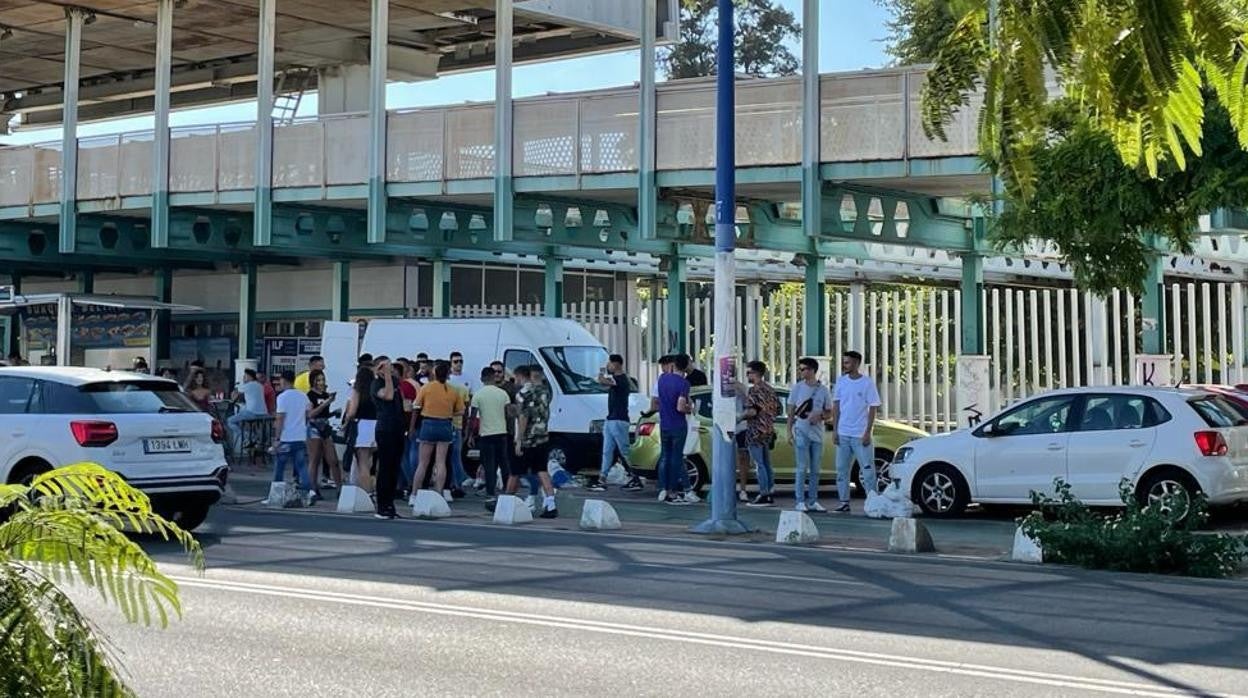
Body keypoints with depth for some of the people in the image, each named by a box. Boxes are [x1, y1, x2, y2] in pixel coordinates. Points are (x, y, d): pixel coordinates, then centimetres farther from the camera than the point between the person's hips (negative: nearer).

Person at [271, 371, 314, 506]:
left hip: (286, 439, -5)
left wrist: (277, 439, -10)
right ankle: (309, 491, -15)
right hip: (301, 438, 5)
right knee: (302, 467, 3)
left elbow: (280, 419, -12)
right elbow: (308, 415, 14)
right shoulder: (303, 397, 10)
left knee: (279, 469, 7)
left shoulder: (282, 397, -8)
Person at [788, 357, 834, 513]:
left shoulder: (823, 390, 5)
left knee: (815, 470, 8)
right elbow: (791, 411, 4)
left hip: (817, 434, 2)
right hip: (801, 433, -2)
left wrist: (819, 415, -13)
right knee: (802, 468, -6)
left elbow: (829, 413, 9)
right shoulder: (797, 388, 2)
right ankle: (800, 501, -3)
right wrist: (789, 431, -4)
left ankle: (813, 501, 15)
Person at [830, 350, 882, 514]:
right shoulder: (841, 381, 7)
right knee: (841, 470, 6)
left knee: (868, 469, -3)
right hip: (843, 433, 4)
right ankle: (844, 502, 12)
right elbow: (836, 406, 9)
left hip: (860, 435, -4)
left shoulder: (867, 382, -4)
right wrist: (835, 430, 2)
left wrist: (867, 433, -11)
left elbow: (873, 408, -5)